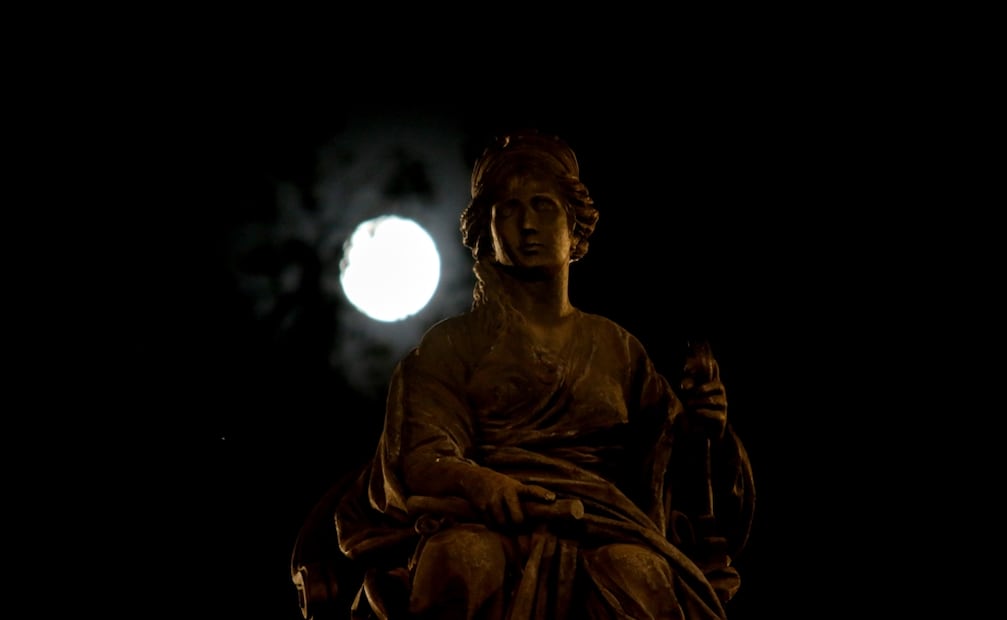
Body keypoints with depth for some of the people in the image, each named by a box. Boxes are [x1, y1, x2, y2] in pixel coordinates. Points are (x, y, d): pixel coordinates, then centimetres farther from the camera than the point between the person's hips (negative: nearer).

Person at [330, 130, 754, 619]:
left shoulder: (617, 350, 26)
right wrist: (501, 492, -21)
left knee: (638, 574, -38)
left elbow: (668, 467, 19)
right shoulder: (452, 344, 19)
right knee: (465, 560, -39)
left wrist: (699, 427, -5)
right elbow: (423, 459, 2)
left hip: (600, 523, 1)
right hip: (480, 521, -1)